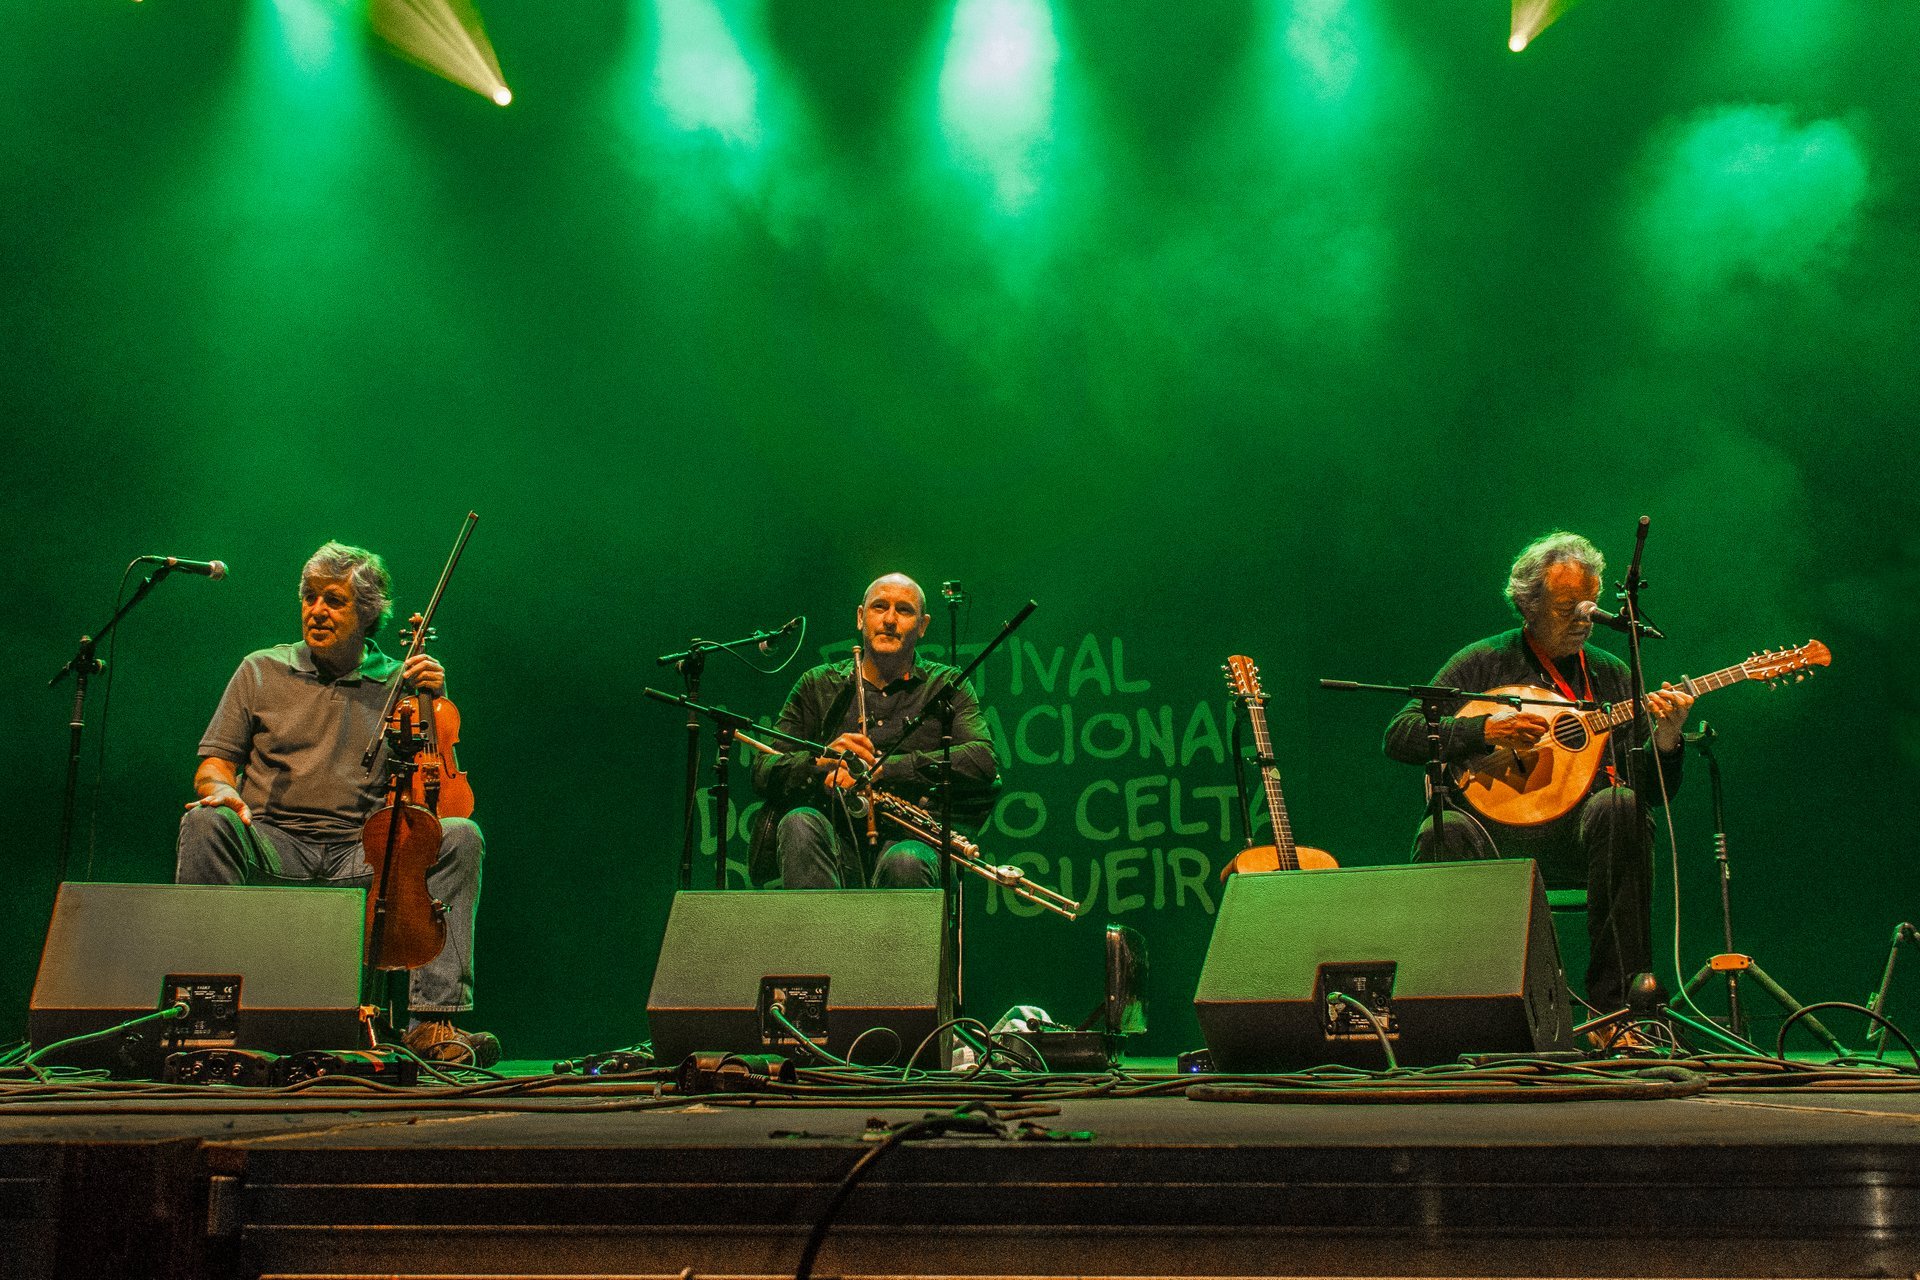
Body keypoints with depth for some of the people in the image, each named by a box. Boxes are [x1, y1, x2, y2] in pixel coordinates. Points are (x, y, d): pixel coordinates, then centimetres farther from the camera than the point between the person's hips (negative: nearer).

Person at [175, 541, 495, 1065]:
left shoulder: (398, 682, 11)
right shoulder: (262, 670, 13)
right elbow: (215, 762, 13)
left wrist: (434, 706, -7)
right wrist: (221, 788, -11)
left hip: (366, 856, 0)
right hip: (274, 844, 0)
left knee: (460, 836, -26)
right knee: (206, 823, -31)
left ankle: (434, 1021, -32)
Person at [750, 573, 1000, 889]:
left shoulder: (946, 685, 15)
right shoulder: (818, 685, 18)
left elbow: (984, 761, -4)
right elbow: (763, 774, 10)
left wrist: (882, 768, -14)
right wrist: (821, 761, -14)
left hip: (909, 841, -2)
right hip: (836, 843, 2)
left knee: (905, 863, -38)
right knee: (799, 823, -33)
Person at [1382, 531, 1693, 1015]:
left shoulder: (1610, 674, 14)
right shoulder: (1482, 663, 8)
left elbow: (1654, 792, 12)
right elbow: (1399, 736, -3)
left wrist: (1666, 738, -9)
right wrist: (1486, 729, -15)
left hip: (1577, 838, 2)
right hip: (1495, 833, -1)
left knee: (1618, 805, -31)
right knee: (1444, 832, -33)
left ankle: (1617, 1003, -27)